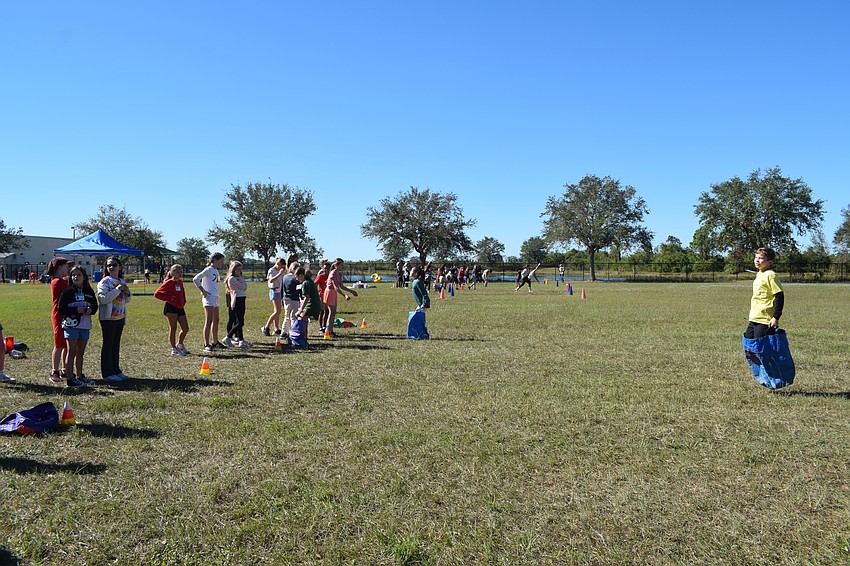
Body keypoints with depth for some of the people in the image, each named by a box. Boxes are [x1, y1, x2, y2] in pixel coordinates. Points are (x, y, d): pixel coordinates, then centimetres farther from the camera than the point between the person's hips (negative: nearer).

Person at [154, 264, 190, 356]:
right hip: (171, 307, -7)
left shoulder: (180, 282, 12)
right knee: (173, 329, 1)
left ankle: (180, 345, 27)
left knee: (185, 329, 5)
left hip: (180, 308, 7)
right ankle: (174, 349, 11)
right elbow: (157, 293, -13)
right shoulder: (168, 283, -9)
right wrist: (169, 298, -14)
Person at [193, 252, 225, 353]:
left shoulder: (216, 271, 14)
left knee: (216, 321, 15)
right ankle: (206, 345, -11)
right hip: (209, 298, -9)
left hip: (215, 298, 9)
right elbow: (195, 279, -19)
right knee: (208, 321, -11)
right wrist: (203, 291, -15)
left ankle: (215, 343, 25)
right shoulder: (208, 270, -11)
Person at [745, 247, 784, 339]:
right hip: (754, 318, 9)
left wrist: (776, 317, -17)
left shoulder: (770, 275, -13)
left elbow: (779, 296, -15)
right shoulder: (759, 274, 15)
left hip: (765, 320, -9)